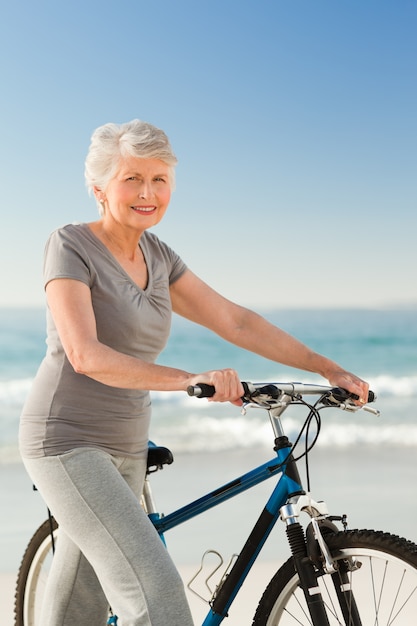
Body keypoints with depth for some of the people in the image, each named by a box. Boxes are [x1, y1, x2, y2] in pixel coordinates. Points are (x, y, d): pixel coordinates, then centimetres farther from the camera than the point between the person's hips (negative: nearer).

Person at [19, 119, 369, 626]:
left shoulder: (158, 257, 9)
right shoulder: (71, 246, -12)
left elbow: (236, 322, 7)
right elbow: (85, 354, -25)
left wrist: (331, 371, 2)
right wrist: (191, 380, -36)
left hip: (124, 449, 7)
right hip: (68, 442, -7)